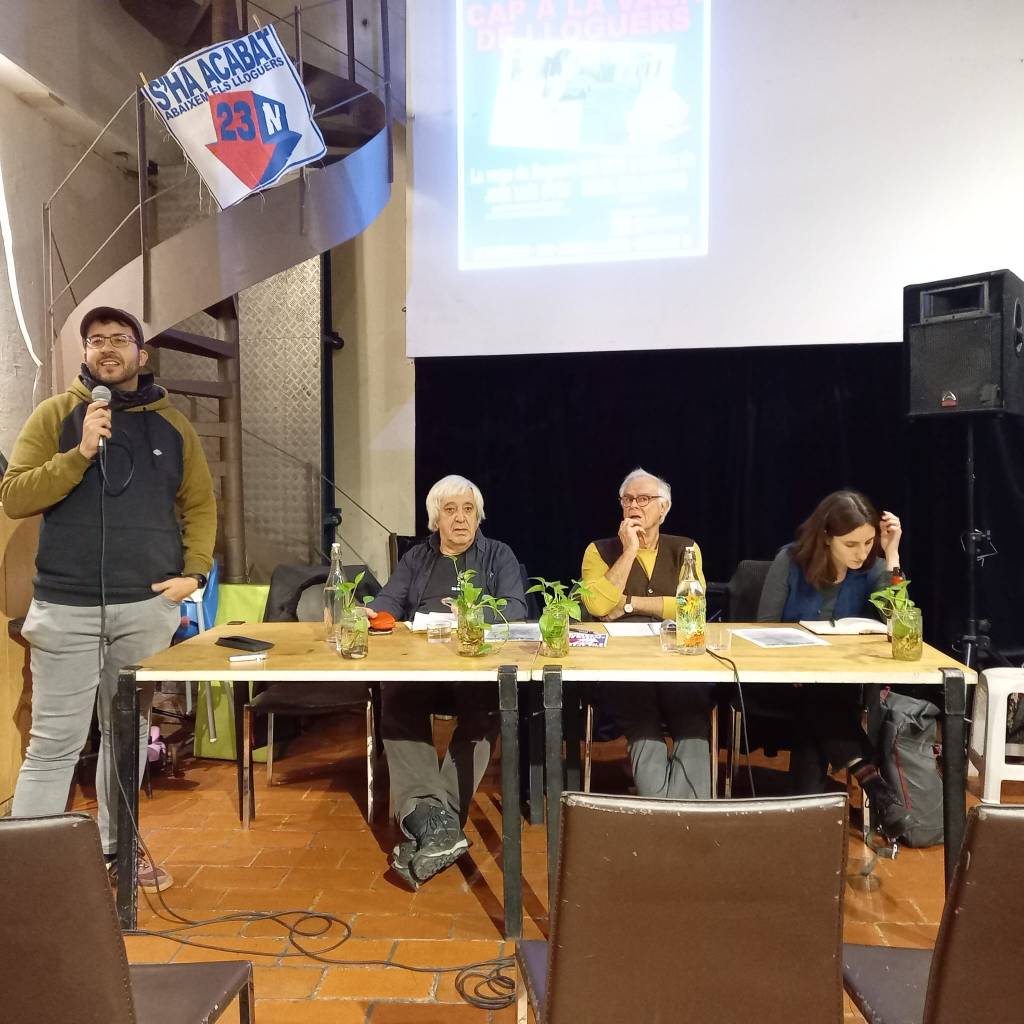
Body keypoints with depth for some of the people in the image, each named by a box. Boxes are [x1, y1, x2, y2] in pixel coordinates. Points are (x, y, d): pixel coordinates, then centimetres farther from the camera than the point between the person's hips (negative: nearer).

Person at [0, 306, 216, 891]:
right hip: (67, 607, -2)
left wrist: (194, 572, -1)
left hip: (148, 606, 2)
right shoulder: (56, 414, 3)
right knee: (54, 743, 1)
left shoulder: (172, 425, 9)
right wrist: (81, 454, -16)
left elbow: (200, 504, 11)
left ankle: (117, 851, 27)